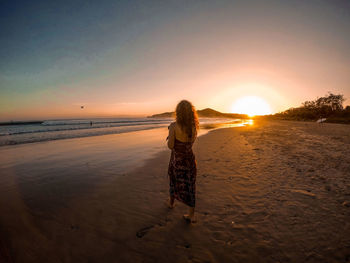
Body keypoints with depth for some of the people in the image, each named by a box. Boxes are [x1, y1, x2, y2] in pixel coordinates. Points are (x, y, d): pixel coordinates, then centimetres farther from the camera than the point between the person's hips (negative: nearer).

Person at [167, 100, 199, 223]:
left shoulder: (174, 126, -20)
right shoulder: (194, 127, -6)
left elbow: (170, 146, -16)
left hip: (177, 161, -3)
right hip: (190, 160, 3)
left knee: (174, 181, 23)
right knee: (190, 186, 14)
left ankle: (171, 202, 47)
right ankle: (191, 215, 21)